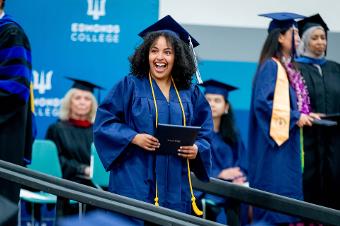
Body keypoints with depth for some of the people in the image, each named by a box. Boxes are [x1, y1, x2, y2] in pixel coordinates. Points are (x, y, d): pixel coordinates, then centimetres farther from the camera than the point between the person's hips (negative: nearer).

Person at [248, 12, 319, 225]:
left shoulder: (289, 66, 15)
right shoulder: (271, 66, -12)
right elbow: (262, 102, -22)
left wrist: (304, 115, 6)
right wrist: (295, 117, -18)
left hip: (289, 141, 9)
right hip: (275, 142, -9)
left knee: (288, 197, 9)